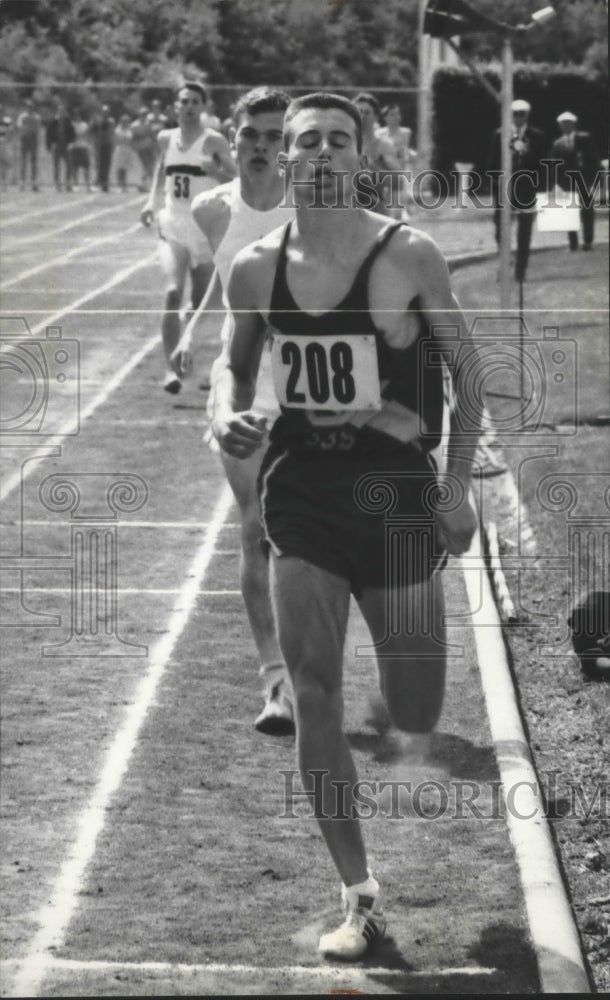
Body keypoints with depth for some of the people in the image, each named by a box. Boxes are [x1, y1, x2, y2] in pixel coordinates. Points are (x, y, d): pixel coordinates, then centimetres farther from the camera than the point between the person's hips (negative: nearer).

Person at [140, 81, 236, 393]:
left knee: (201, 303, 9)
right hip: (173, 227, 1)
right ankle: (171, 368, -22)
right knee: (173, 294, -17)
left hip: (205, 229, -1)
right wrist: (152, 200, 8)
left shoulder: (214, 142, -6)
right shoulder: (166, 138, 6)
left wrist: (214, 170, -24)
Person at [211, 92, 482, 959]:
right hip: (301, 493, 2)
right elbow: (237, 362, 15)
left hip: (397, 495, -2)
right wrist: (227, 416, -7)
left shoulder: (409, 257, -10)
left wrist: (457, 488, -5)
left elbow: (468, 371, -1)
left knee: (417, 717, 6)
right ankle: (360, 898, 4)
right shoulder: (256, 269, -2)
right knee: (316, 700, -5)